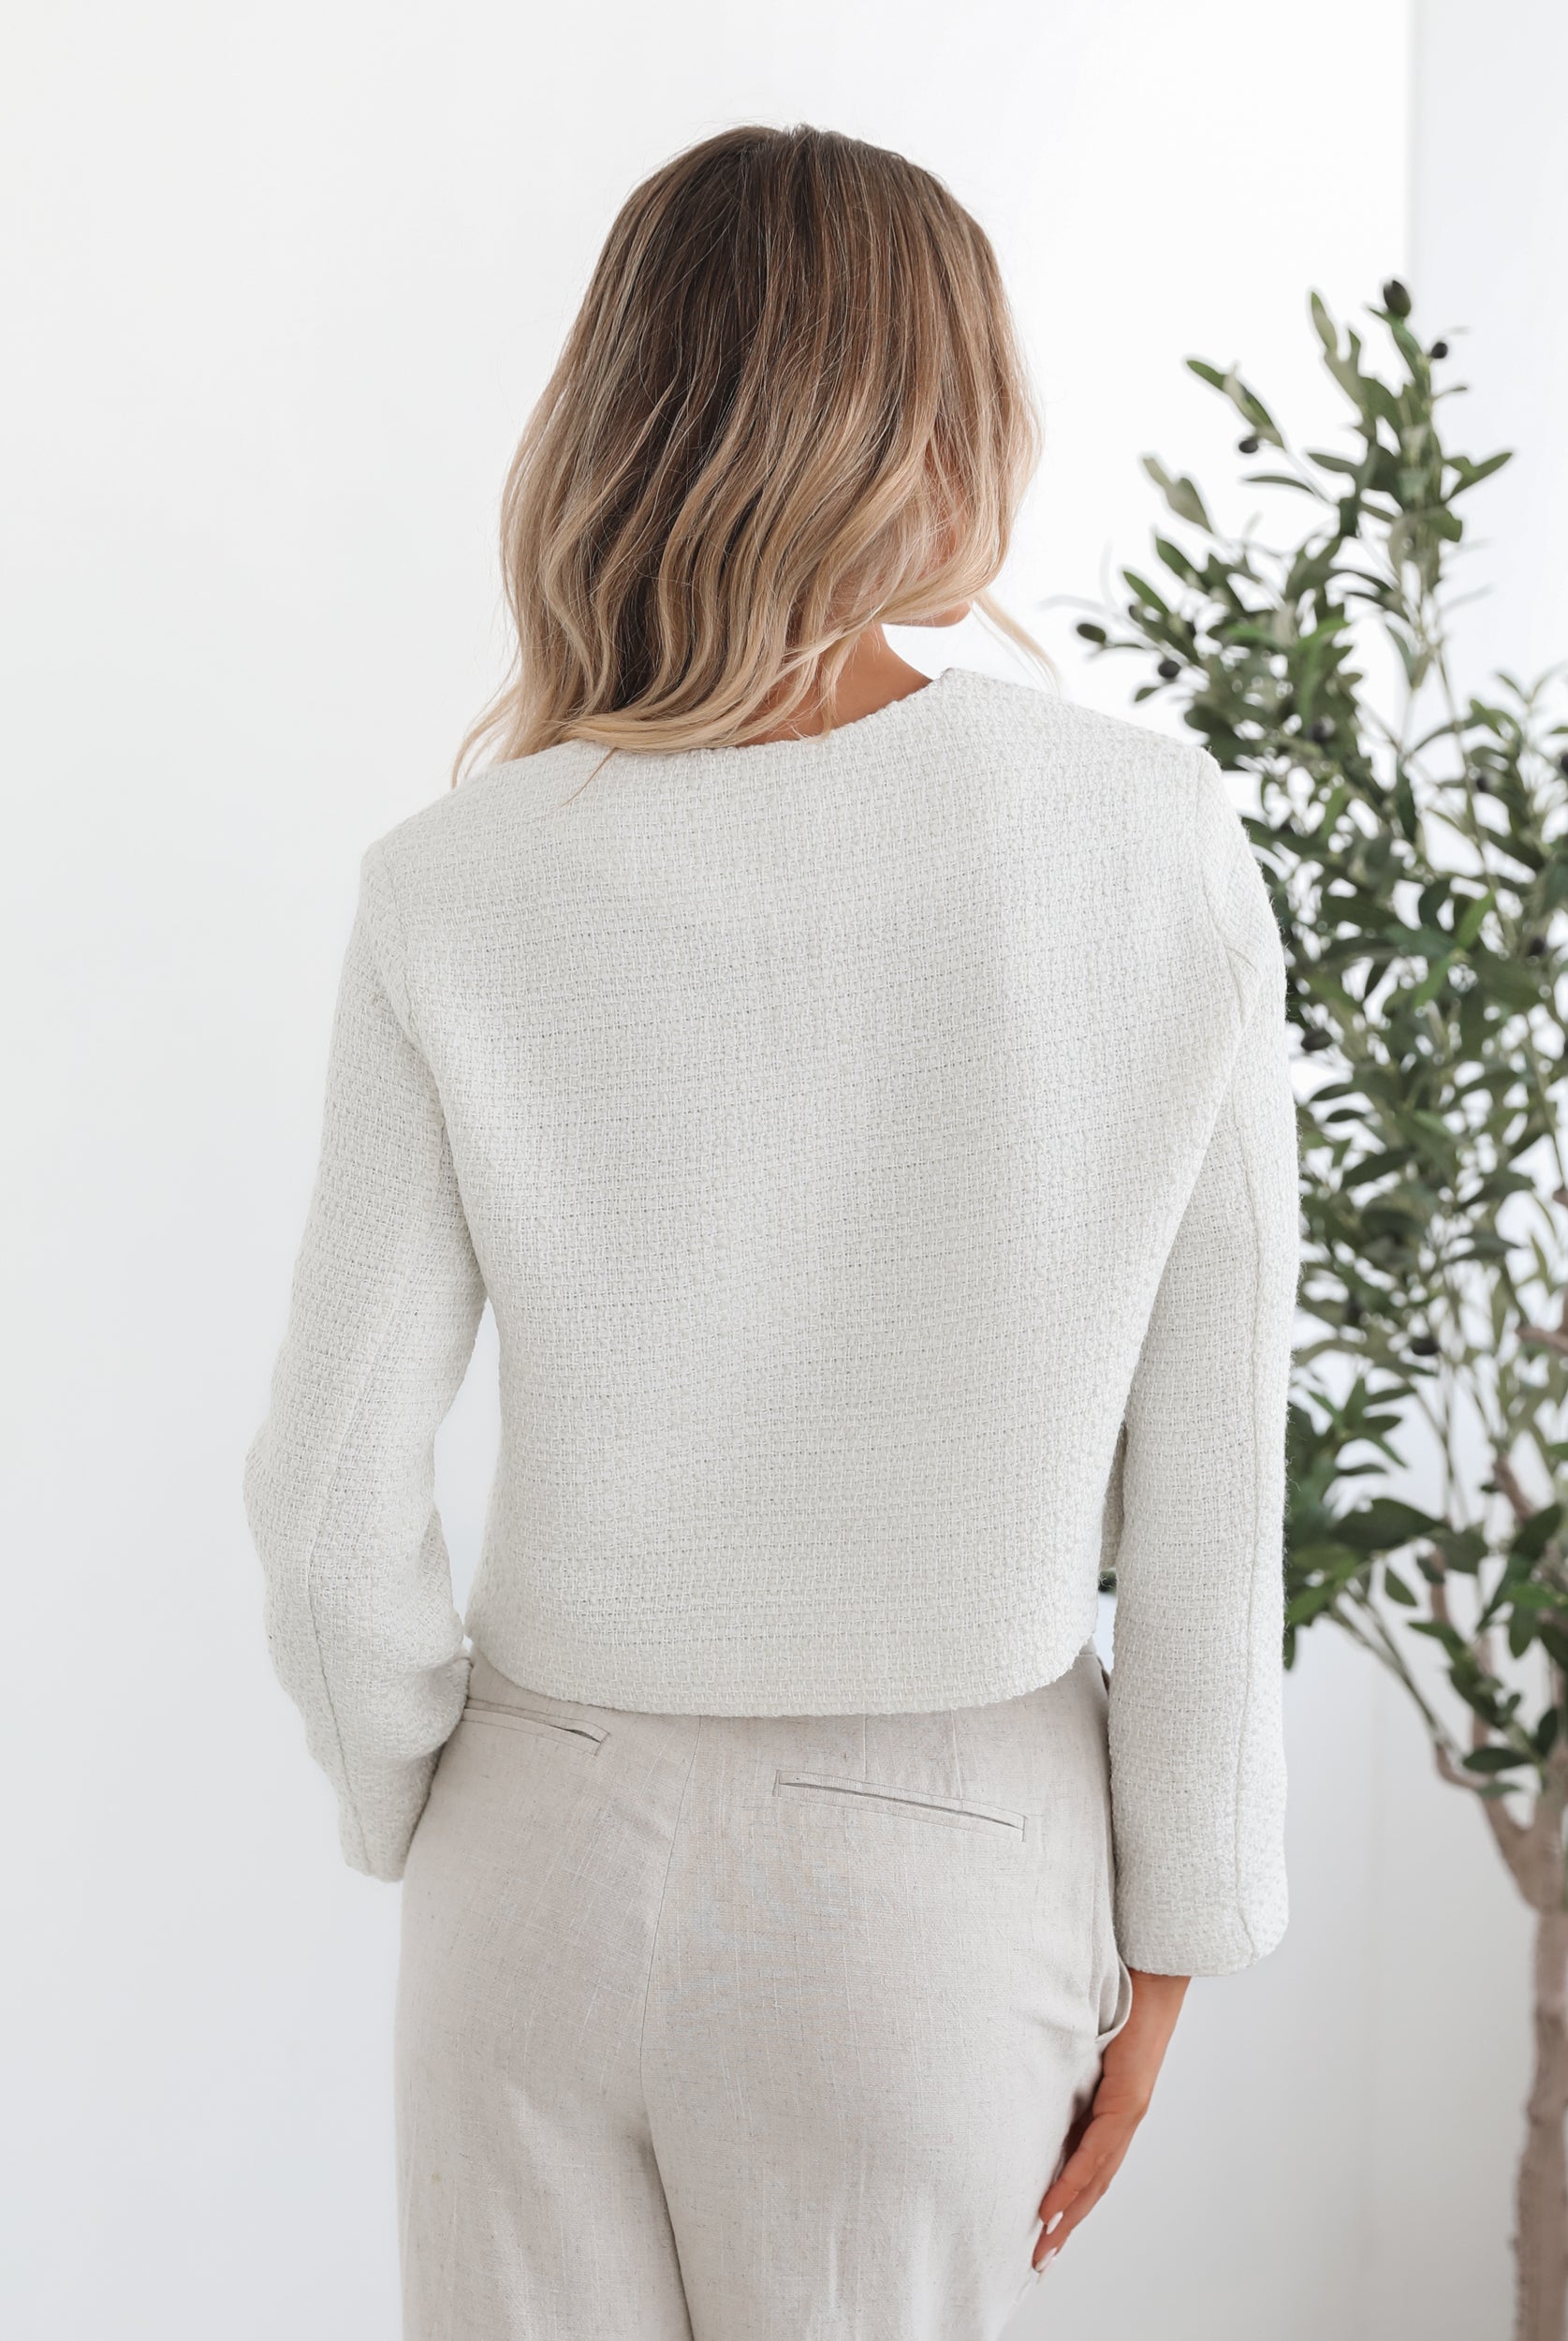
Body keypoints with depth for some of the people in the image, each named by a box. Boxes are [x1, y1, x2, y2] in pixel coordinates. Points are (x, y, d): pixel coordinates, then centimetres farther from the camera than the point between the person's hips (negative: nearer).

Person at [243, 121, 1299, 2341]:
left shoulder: (458, 893, -12)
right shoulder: (1157, 850, -13)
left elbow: (337, 1508, -8)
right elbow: (1210, 1487, -8)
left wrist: (417, 1810, 10)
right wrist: (1166, 1943, 3)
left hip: (557, 1848, 0)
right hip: (941, 1882, 0)